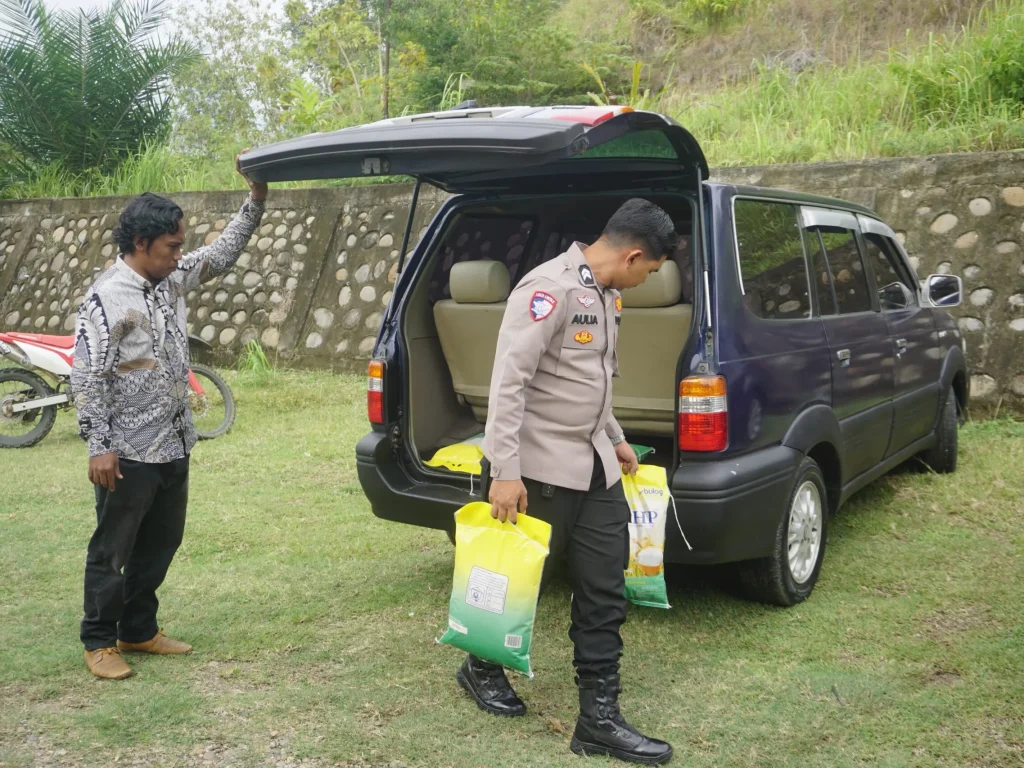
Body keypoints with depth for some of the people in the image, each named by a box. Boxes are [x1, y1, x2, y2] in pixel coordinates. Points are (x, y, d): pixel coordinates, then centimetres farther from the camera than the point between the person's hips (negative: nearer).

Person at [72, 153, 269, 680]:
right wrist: (99, 447, -20)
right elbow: (88, 377, -18)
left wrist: (257, 198, 8)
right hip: (129, 454, -8)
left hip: (174, 446, 8)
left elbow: (223, 253, 18)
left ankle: (139, 630, 32)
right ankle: (99, 642, 20)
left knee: (161, 544, 17)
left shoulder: (173, 279, 7)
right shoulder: (108, 297, -17)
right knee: (112, 551, 6)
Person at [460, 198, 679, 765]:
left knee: (604, 592, 6)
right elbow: (508, 382, -22)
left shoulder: (605, 295, 12)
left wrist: (615, 441, 31)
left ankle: (599, 720, 14)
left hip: (593, 466, 8)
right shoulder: (550, 288, -18)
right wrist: (504, 470, -26)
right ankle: (482, 668, 36)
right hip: (538, 469, -8)